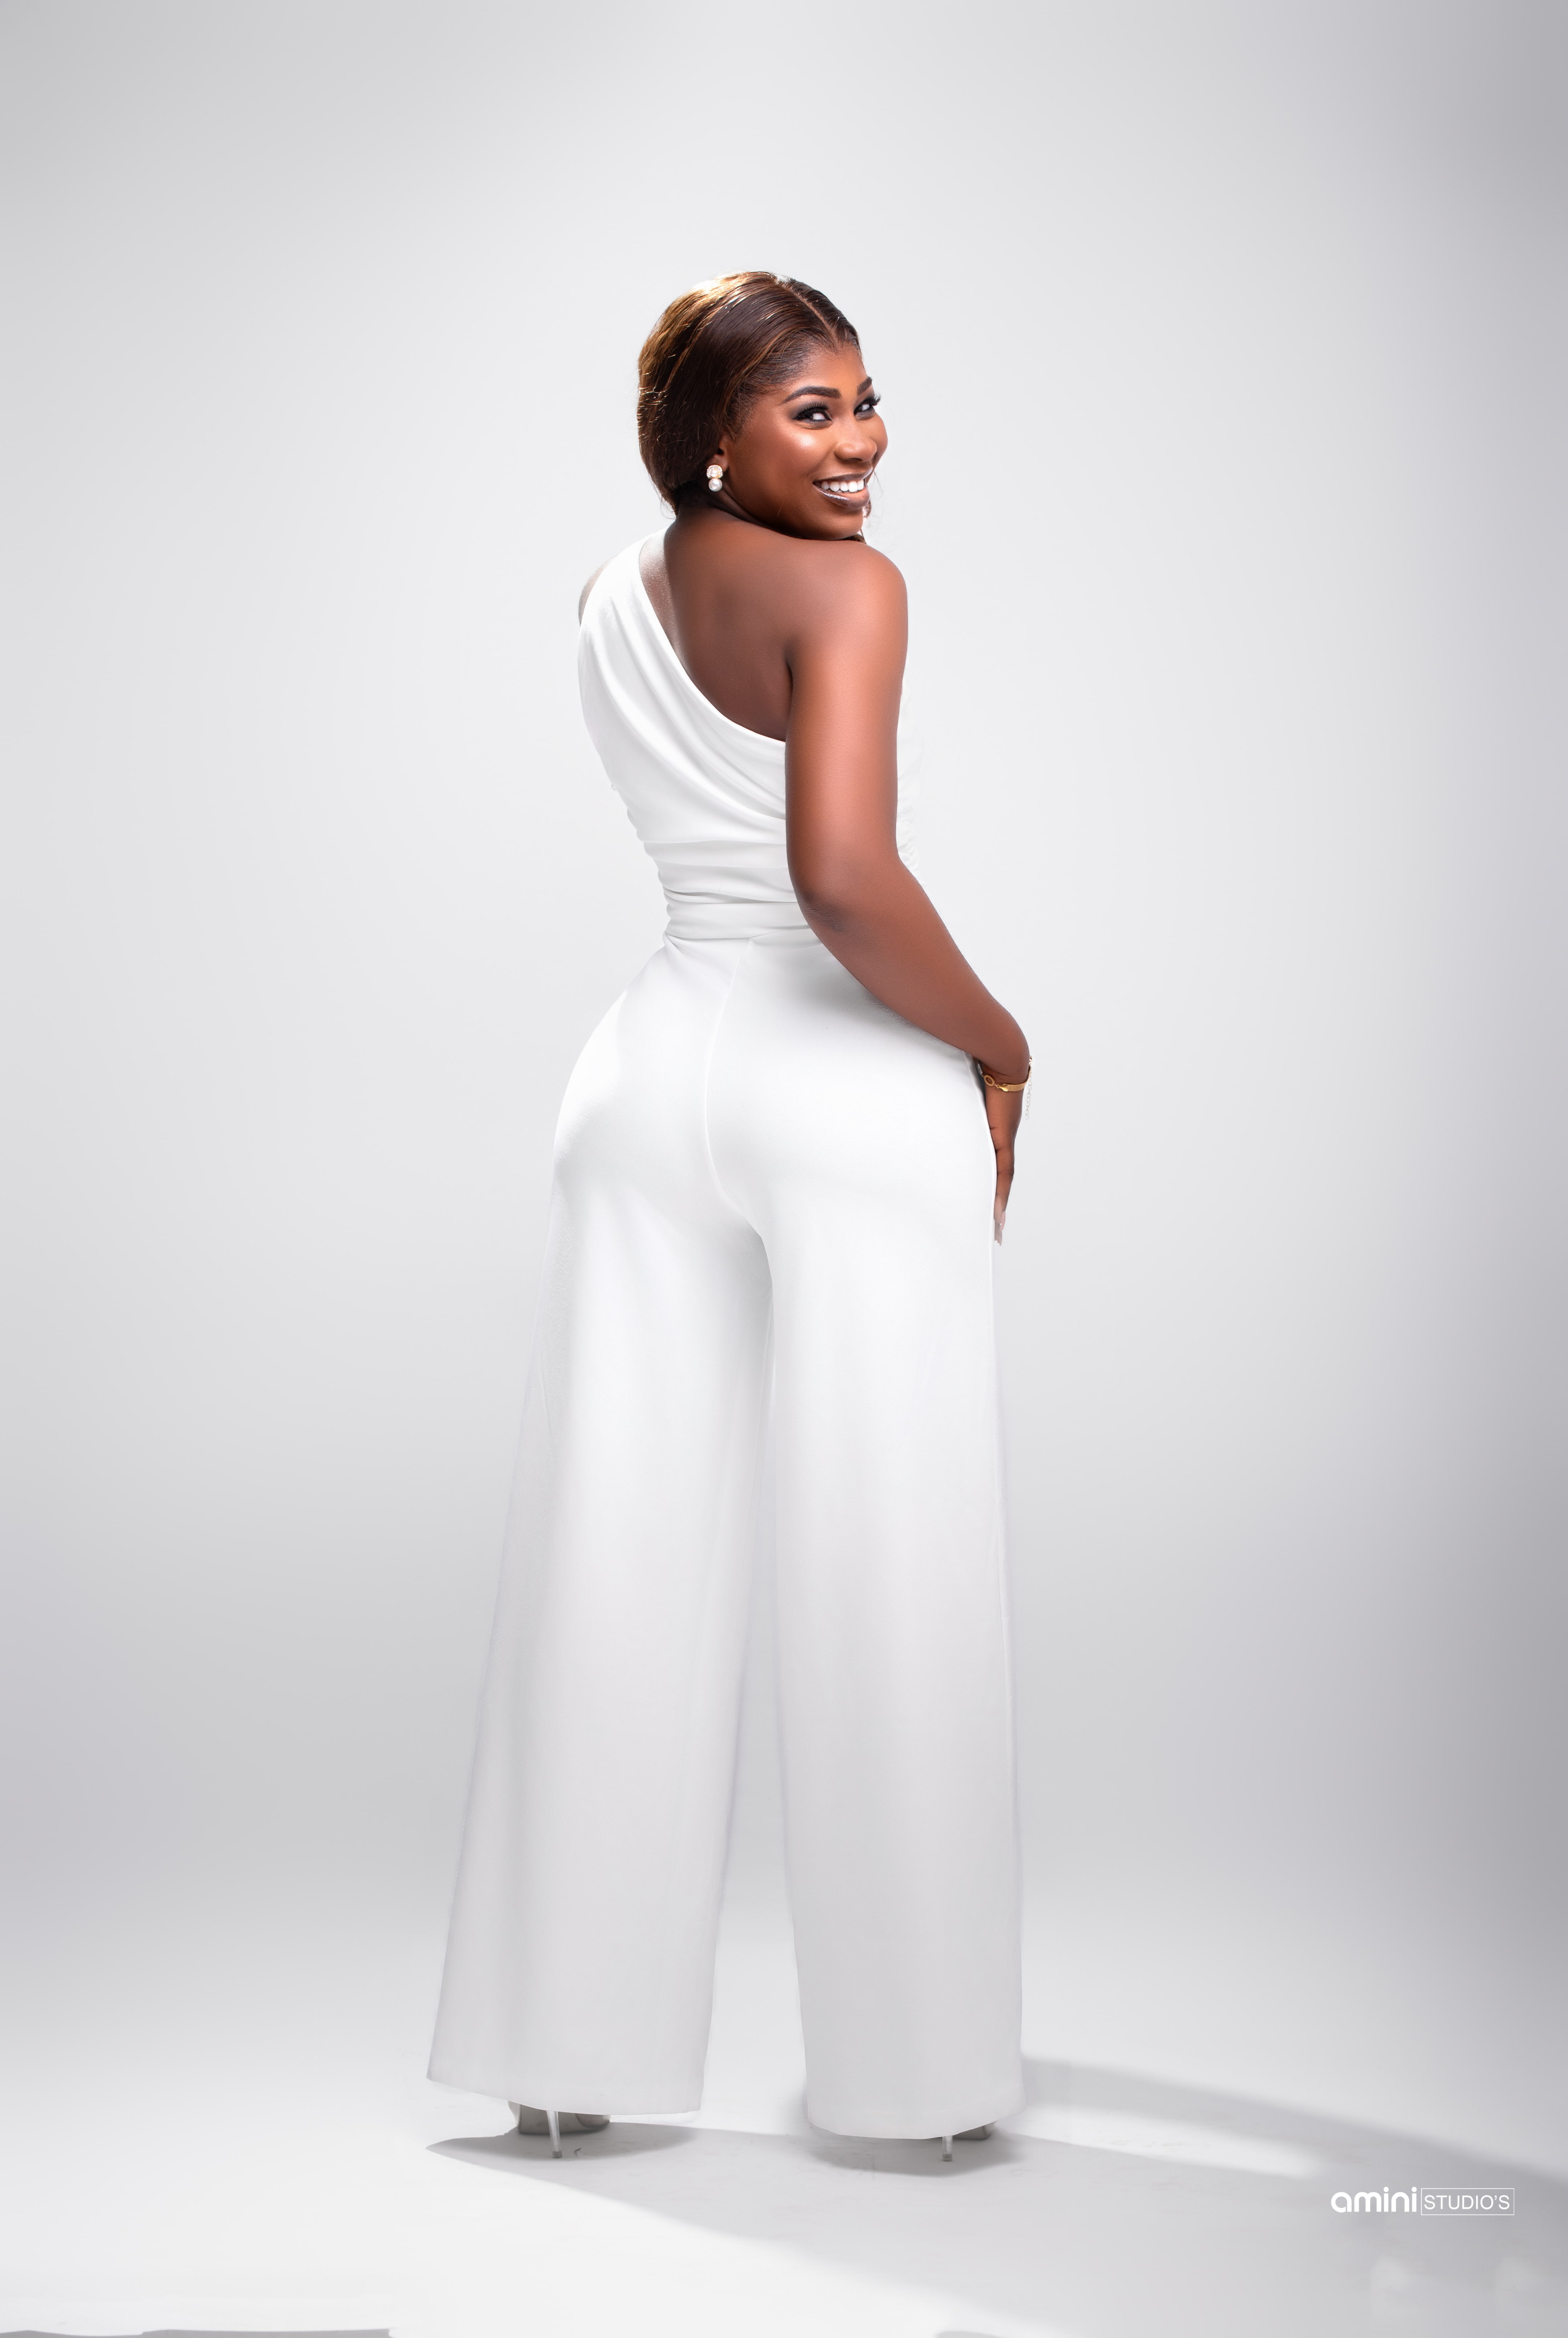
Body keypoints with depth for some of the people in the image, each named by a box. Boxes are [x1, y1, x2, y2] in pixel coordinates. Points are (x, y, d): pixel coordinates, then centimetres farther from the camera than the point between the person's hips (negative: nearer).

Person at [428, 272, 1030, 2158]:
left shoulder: (611, 600, 13)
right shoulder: (845, 590, -10)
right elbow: (843, 878, -23)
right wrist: (999, 1045, -7)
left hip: (651, 1070, 6)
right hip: (853, 1086, -6)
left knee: (620, 1563, 7)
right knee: (882, 1577, 2)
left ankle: (575, 2039, 15)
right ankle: (917, 2055, 12)